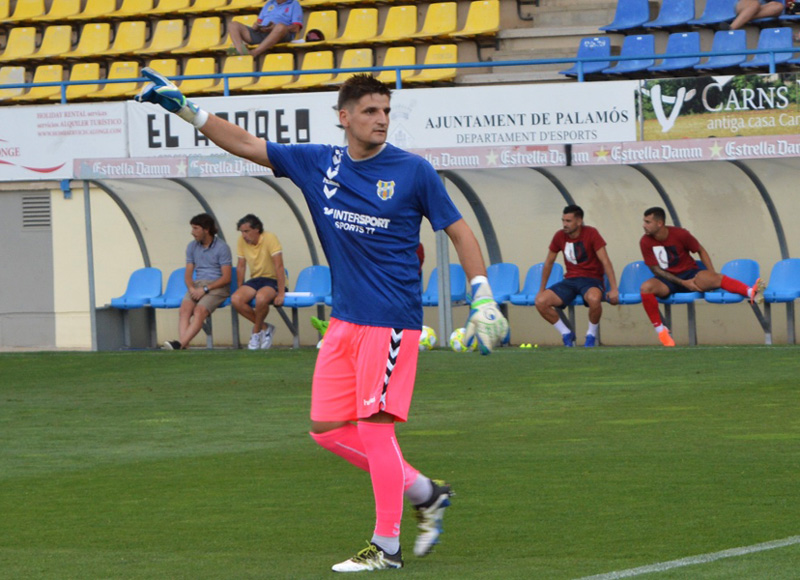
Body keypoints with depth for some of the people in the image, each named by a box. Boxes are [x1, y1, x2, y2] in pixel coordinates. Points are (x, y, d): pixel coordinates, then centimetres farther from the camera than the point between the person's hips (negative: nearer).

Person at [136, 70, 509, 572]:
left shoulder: (413, 171, -6)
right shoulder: (318, 163, 5)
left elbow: (459, 231, 0)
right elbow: (245, 144, 10)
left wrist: (483, 297, -7)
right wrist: (186, 109, 4)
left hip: (392, 320, -6)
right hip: (344, 319, 6)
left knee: (374, 426, -10)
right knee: (328, 428, 5)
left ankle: (387, 546, -2)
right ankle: (424, 493, 20)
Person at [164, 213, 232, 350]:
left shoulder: (222, 248, -4)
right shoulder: (192, 246, 15)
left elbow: (226, 278, -8)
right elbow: (188, 274, 14)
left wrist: (205, 289, -16)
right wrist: (192, 288, -8)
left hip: (217, 286, -5)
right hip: (197, 284, 5)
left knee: (200, 310, -30)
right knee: (184, 308, -25)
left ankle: (180, 344, -44)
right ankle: (183, 344, -41)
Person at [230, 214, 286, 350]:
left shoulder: (269, 238, -17)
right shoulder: (242, 241, 0)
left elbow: (279, 266, -19)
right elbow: (241, 266, 10)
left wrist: (281, 293, -23)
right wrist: (240, 290, 6)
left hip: (272, 279, -6)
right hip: (255, 279, 6)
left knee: (261, 297, -38)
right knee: (235, 299, -23)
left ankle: (257, 331, -12)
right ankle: (264, 328, -7)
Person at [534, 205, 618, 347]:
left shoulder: (591, 233, -10)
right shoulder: (560, 236, 3)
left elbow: (605, 261, -13)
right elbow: (549, 262, 15)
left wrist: (613, 289, -20)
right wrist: (542, 289, 16)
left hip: (591, 280, -4)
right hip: (570, 280, 4)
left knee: (594, 298, -41)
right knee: (540, 301, -20)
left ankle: (591, 335, -12)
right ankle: (567, 334, -1)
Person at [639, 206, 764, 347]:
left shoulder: (680, 234, -9)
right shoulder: (646, 242, -8)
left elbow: (701, 251, 4)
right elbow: (656, 270, -7)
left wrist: (712, 276, -6)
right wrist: (683, 283, -15)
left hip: (689, 274, -1)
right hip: (667, 280, 1)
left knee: (712, 278, -30)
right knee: (646, 287, -31)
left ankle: (751, 293, -49)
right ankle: (659, 329, -20)